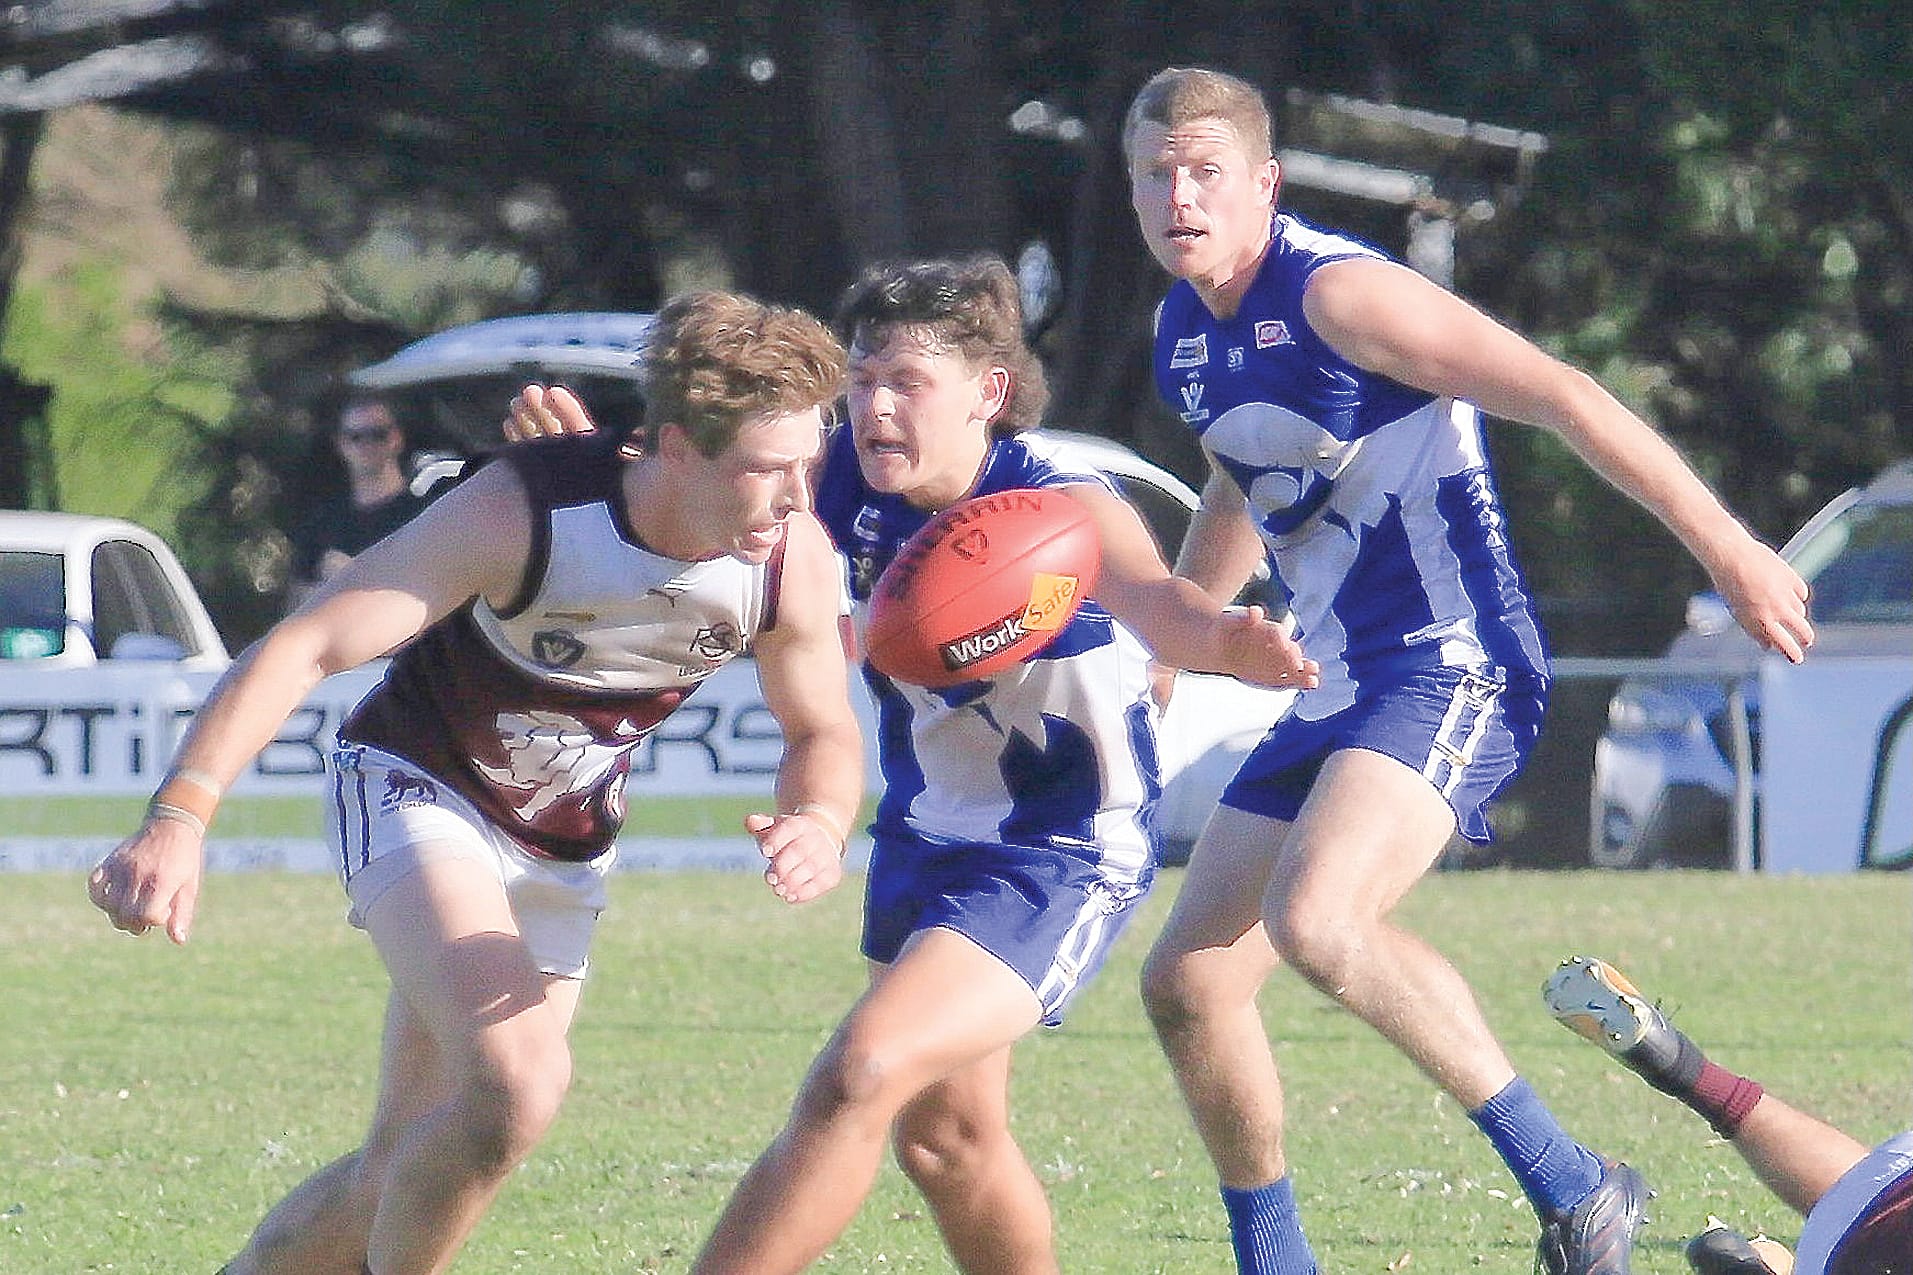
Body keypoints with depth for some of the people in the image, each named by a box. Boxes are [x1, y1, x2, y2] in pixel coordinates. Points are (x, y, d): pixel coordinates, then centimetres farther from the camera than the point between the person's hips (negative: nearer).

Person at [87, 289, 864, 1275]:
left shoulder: (796, 558, -17)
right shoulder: (519, 512, -31)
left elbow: (823, 732, 2)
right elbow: (302, 647, -32)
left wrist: (818, 822, -24)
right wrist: (177, 819, -45)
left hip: (563, 847, 5)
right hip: (416, 787, -5)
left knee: (403, 1175, 4)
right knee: (516, 1080, -30)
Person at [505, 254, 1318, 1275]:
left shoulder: (1059, 505, -28)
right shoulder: (852, 480, -10)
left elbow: (1150, 596, -47)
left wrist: (1223, 640, -72)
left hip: (1061, 858, -8)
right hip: (925, 837, 8)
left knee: (859, 1080, -22)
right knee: (943, 1135, 21)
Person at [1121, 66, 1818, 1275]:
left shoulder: (1336, 292, -16)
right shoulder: (1184, 333, 11)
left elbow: (1559, 394, -17)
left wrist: (1729, 551, -18)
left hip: (1453, 665, -9)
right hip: (1336, 686, 9)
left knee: (1315, 919, -32)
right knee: (1188, 983, 6)